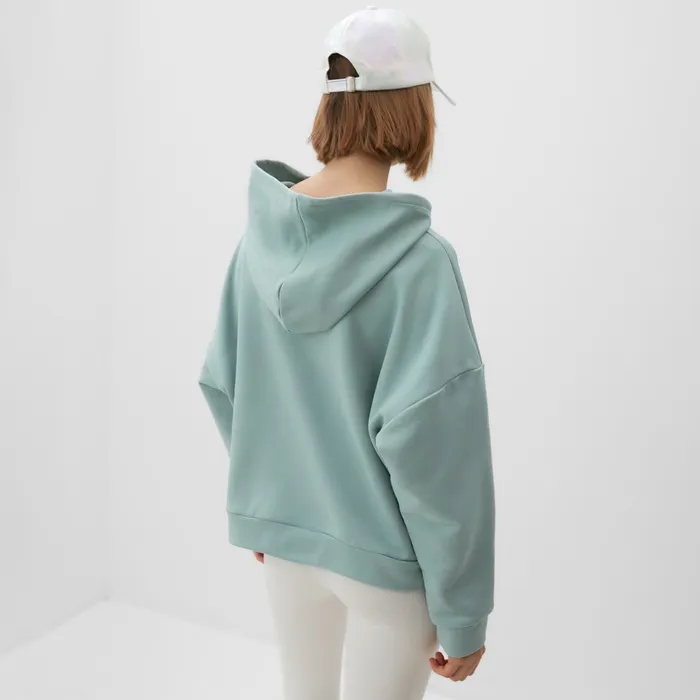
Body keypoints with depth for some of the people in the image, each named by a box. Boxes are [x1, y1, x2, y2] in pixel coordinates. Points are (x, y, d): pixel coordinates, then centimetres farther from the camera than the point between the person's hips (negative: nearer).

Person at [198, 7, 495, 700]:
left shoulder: (262, 234, -5)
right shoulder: (418, 258, -21)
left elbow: (222, 384, 3)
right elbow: (431, 442, -22)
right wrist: (462, 608, -13)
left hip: (281, 534, 5)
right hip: (384, 552, -5)